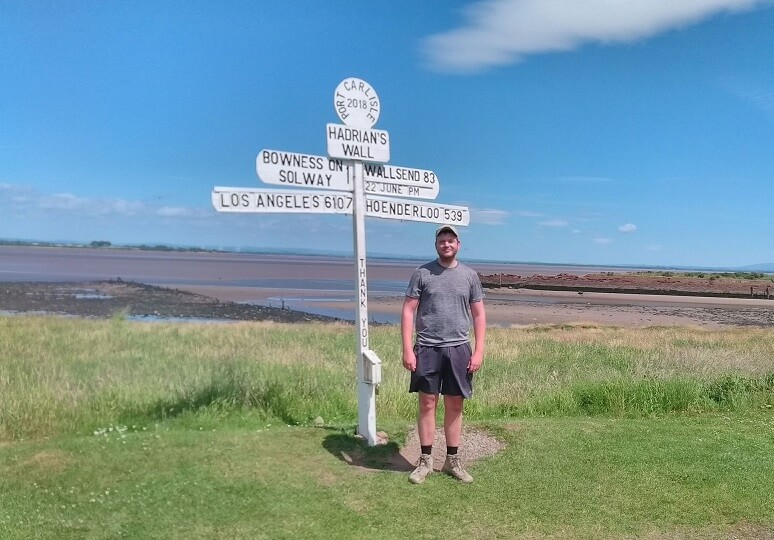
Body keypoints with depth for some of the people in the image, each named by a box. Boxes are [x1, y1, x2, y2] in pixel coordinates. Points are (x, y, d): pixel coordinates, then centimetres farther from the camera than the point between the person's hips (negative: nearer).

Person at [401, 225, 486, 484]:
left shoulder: (469, 275, 6)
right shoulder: (422, 273, 1)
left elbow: (479, 314, 8)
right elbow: (408, 311, -1)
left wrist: (479, 351, -1)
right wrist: (407, 349, -9)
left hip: (459, 349, 2)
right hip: (427, 349, -1)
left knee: (455, 406, 8)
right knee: (427, 404, 4)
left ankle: (452, 460, 21)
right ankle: (425, 460, 16)